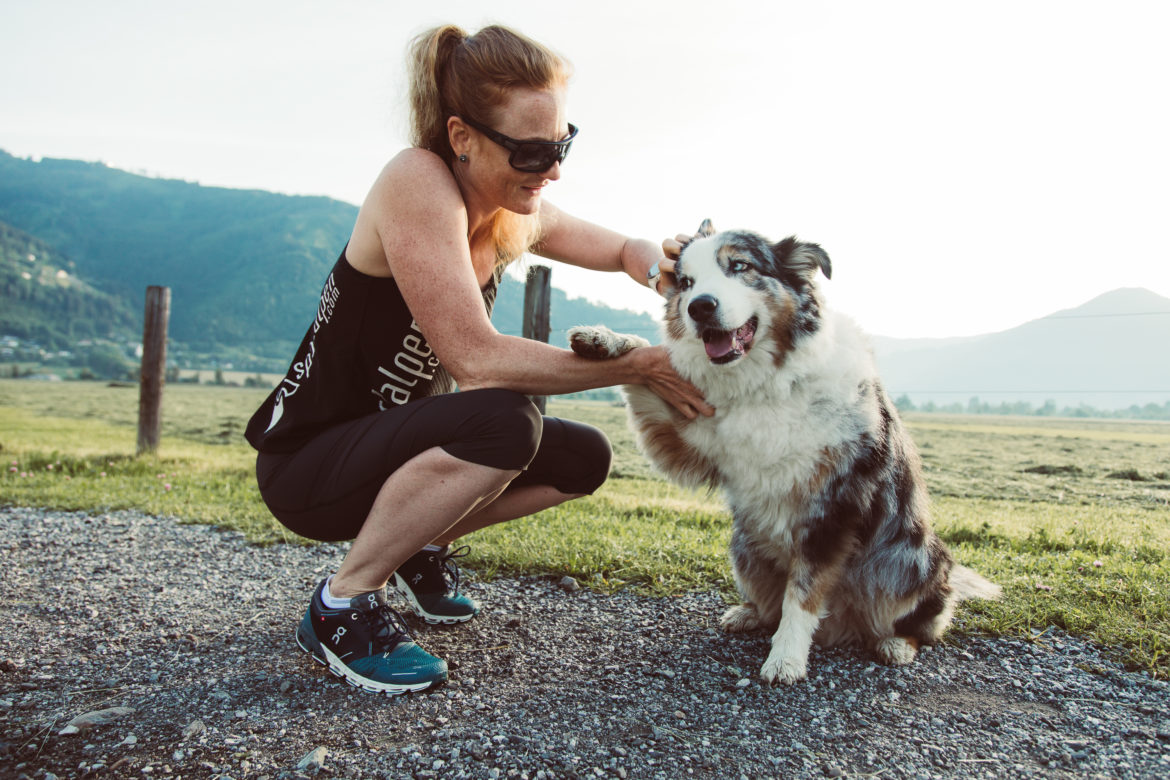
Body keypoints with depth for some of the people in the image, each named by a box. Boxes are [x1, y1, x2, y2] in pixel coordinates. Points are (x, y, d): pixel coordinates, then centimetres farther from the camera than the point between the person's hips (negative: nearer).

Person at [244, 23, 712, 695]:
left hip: (393, 442, 8)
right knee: (503, 423, -33)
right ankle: (343, 603, -13)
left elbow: (622, 248, 15)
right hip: (305, 463, -8)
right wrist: (636, 367, -26)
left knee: (586, 460, 1)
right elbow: (477, 357, -31)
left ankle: (424, 547, 18)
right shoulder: (417, 181, -25)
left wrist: (654, 264, -11)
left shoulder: (521, 217, -1)